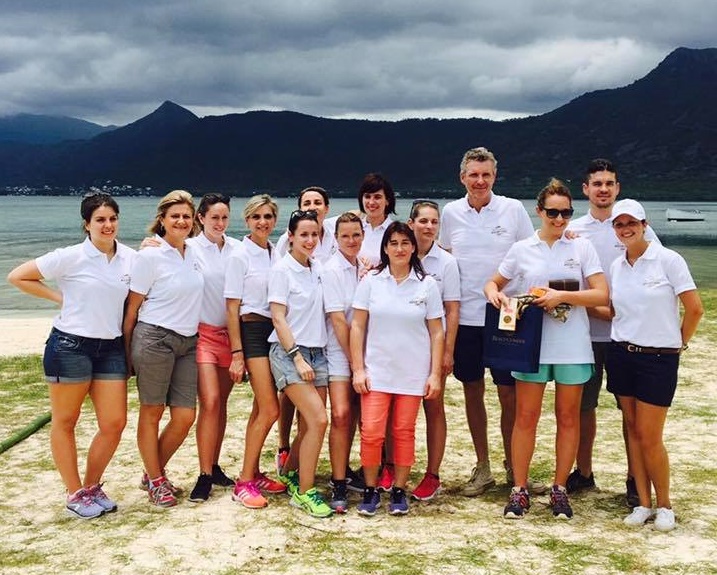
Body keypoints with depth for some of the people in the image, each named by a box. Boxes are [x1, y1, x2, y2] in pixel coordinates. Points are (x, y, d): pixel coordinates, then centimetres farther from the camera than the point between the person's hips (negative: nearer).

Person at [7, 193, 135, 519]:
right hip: (70, 345, -4)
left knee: (114, 423, 2)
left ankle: (92, 487, 22)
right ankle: (75, 495, 20)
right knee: (65, 423, 6)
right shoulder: (71, 257, -8)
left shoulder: (130, 258, 3)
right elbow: (17, 277, -4)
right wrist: (59, 297, -6)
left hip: (111, 348, 4)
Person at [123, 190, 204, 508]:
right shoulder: (149, 256, -8)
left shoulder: (195, 253, 9)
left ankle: (154, 473, 24)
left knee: (185, 416, 4)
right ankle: (155, 482, 19)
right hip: (155, 339, -6)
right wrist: (127, 352, -4)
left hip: (188, 342, 6)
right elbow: (132, 308, -4)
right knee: (152, 413, 5)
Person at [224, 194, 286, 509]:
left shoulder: (277, 254, 9)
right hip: (253, 331, -6)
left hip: (276, 330, 6)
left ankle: (253, 473, 21)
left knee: (261, 408, 11)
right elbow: (232, 308, -8)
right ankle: (244, 483, -2)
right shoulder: (240, 257, -7)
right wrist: (236, 354, -12)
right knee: (270, 409, -11)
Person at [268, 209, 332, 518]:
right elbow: (278, 319, -11)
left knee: (309, 425, 6)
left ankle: (289, 473, 31)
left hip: (316, 351, 6)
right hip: (288, 351, -6)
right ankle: (304, 492, -4)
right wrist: (298, 357, -16)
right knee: (318, 420, -16)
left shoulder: (318, 268, 10)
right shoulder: (282, 269, -7)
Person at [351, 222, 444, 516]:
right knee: (371, 433, -5)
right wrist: (358, 369, -4)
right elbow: (357, 327, 1)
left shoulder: (427, 284, 1)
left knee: (404, 433, 6)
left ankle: (399, 491, 19)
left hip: (413, 373, 0)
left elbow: (436, 332, 3)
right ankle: (370, 491, 11)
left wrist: (435, 374, -2)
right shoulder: (371, 281, 0)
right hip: (376, 370, 0)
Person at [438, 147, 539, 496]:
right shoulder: (451, 212, 5)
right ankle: (482, 468, 21)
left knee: (509, 393, 2)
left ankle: (513, 467, 17)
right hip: (465, 316, 2)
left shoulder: (513, 209, -1)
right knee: (473, 392, 9)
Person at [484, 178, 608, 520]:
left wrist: (562, 296, -18)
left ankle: (560, 489, 19)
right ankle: (519, 490, 12)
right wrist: (494, 293, -9)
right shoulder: (522, 250, 4)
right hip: (531, 343, 0)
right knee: (525, 417, 3)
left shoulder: (582, 248, 2)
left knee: (568, 417, 7)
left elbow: (602, 295, -6)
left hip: (572, 346, 0)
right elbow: (494, 282, 15)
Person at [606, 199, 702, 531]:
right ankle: (643, 503, 19)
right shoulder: (616, 266, 6)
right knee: (633, 430, 9)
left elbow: (695, 308, -8)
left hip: (659, 359, -5)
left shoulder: (668, 260, -10)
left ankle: (664, 505, 15)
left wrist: (679, 343, 2)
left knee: (650, 438, -3)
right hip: (622, 355, 5)